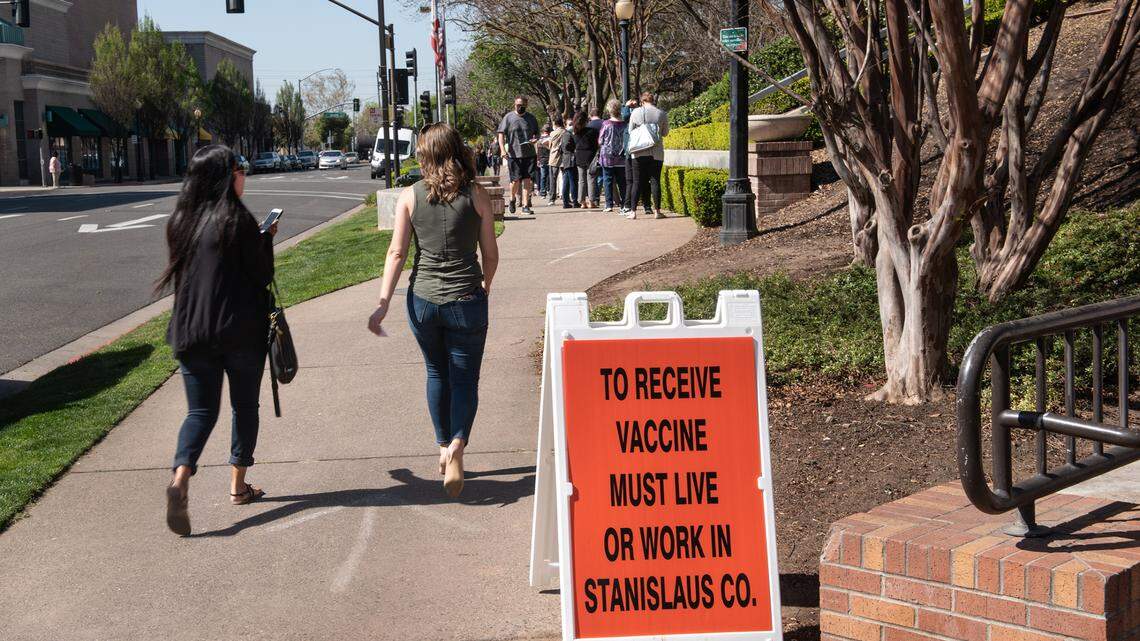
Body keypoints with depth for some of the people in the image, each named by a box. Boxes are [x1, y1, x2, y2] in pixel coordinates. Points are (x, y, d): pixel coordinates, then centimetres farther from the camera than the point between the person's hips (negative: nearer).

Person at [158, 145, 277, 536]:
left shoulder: (180, 221, 6)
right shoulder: (237, 220, -11)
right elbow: (261, 277, -8)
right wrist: (266, 239, 7)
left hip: (191, 333, 4)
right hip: (240, 332, -4)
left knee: (201, 411, 6)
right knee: (245, 407, 14)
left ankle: (180, 480, -18)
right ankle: (238, 486, 22)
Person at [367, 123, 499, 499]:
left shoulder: (410, 197, -3)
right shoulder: (477, 196, -5)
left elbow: (397, 253, -5)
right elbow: (490, 254, 1)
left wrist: (383, 304, -3)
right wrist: (485, 285, 20)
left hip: (423, 300, 2)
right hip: (466, 301, -2)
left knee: (437, 374, 21)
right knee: (465, 378, 7)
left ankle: (444, 447, 29)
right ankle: (457, 444, -17)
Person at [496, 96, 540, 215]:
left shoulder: (531, 118, 12)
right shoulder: (508, 117, 2)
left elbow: (537, 133, 21)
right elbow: (501, 134, -1)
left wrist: (535, 139, -3)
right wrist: (503, 149, -13)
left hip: (529, 153, 2)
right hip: (514, 154, -2)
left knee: (527, 180, -1)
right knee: (516, 179, -4)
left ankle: (525, 205, 3)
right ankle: (512, 199, 23)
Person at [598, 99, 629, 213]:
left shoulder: (606, 124, -10)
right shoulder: (624, 124, -4)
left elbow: (600, 141, -2)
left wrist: (600, 154, 15)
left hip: (607, 157, -2)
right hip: (621, 159, 3)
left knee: (608, 181, 3)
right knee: (622, 182, 9)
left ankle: (609, 205, -2)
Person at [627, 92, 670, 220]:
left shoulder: (636, 112, -1)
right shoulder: (662, 114, 0)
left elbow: (630, 131, 7)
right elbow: (665, 133, 9)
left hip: (639, 152, 0)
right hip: (656, 152, 0)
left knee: (637, 181, 4)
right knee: (655, 181, 5)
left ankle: (633, 211, 1)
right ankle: (657, 211, 6)